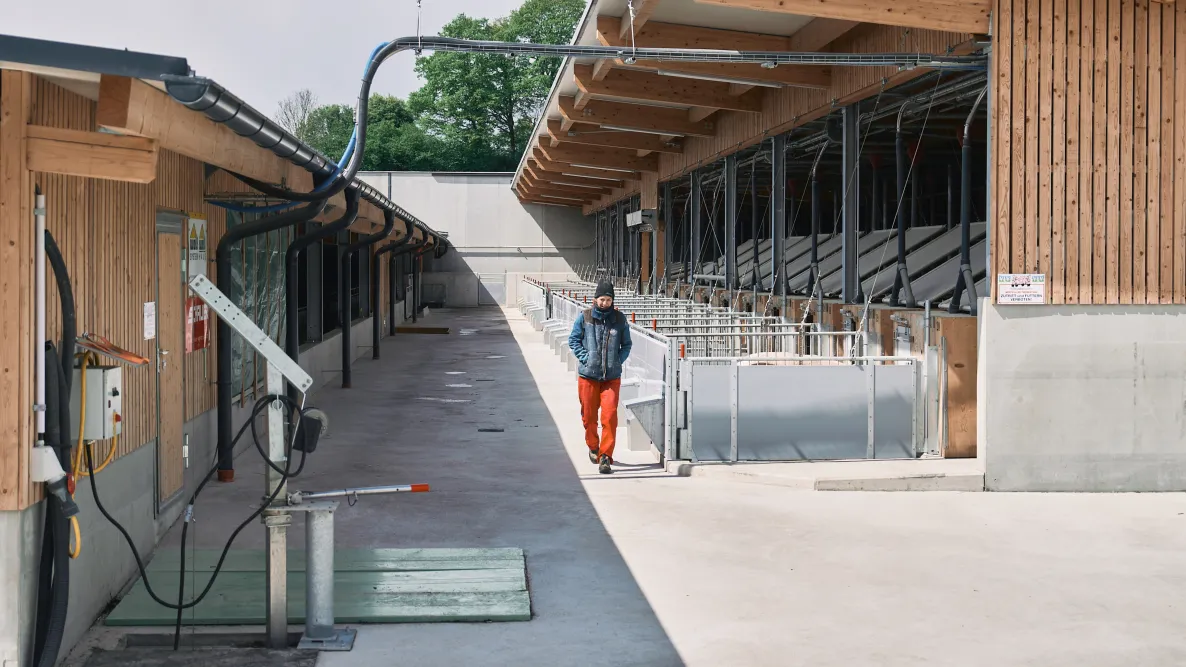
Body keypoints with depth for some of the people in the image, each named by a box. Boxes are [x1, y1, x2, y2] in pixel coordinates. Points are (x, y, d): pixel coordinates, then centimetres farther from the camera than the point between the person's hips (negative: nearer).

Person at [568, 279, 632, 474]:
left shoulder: (619, 319, 3)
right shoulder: (584, 317, -1)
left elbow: (626, 344, 13)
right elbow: (573, 339, 5)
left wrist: (618, 360, -1)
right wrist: (585, 358, -7)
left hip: (612, 376, 0)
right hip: (588, 375, 0)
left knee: (610, 416, -11)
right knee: (589, 416, 11)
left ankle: (605, 457, -8)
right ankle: (593, 447, 37)